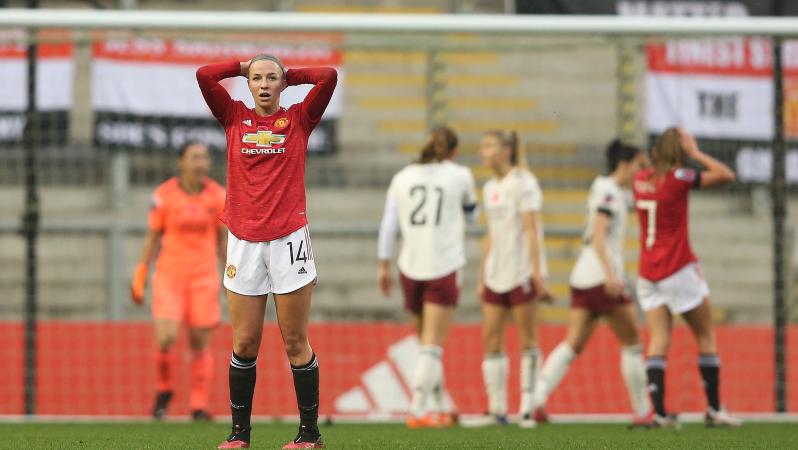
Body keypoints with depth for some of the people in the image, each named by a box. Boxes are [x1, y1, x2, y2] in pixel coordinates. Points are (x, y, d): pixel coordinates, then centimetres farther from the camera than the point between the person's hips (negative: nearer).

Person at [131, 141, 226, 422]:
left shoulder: (217, 196, 1)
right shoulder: (164, 196, -4)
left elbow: (223, 239, 9)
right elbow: (152, 237, 4)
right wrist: (140, 276, 2)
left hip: (204, 276, 2)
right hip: (169, 275, -2)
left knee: (200, 344, 0)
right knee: (166, 338, -15)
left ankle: (199, 406, 8)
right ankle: (164, 391, 11)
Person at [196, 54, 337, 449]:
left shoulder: (298, 120, 6)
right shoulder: (234, 118, 10)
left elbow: (329, 76, -5)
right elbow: (204, 75, 1)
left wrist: (290, 75, 9)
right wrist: (245, 67, 12)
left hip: (288, 239, -2)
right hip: (243, 240, 2)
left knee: (295, 343, 0)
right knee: (244, 343, 3)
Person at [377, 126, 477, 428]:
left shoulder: (403, 177, 7)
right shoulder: (460, 175, 1)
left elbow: (388, 224, 4)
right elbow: (469, 213, 17)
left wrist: (383, 266, 8)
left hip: (410, 267, 3)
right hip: (445, 267, -3)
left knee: (426, 342, 16)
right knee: (432, 346, -4)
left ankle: (442, 407, 22)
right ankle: (417, 412, -11)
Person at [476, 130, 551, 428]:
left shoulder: (522, 183, -7)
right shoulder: (490, 188, 15)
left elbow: (531, 230, -13)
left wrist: (537, 272, -18)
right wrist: (482, 277, 18)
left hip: (522, 273, -8)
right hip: (496, 276, 8)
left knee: (528, 339, -3)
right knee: (490, 339, 2)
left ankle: (527, 409, -2)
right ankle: (497, 409, 5)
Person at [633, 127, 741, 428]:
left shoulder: (641, 180, 4)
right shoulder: (677, 178, -13)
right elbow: (726, 175, -12)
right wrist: (695, 152, -4)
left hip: (648, 273, 5)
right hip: (679, 269, -5)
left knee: (659, 340, -1)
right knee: (706, 336, 7)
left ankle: (659, 411, -13)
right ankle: (714, 409, 7)